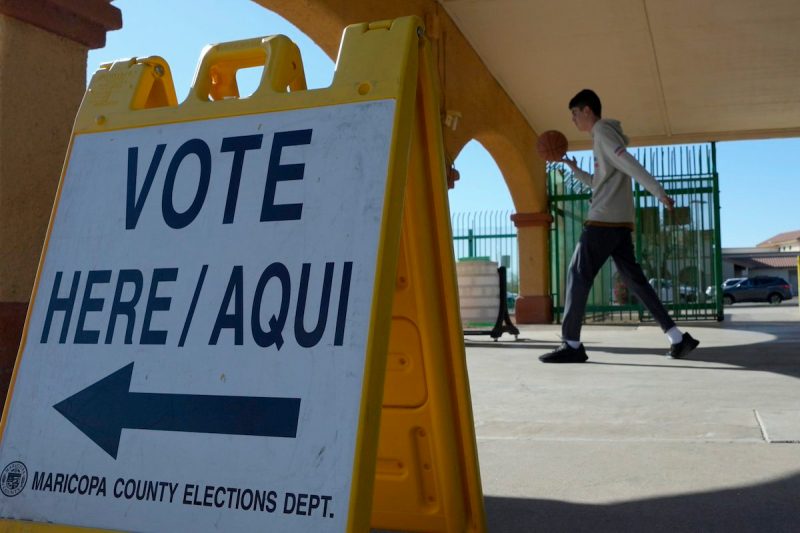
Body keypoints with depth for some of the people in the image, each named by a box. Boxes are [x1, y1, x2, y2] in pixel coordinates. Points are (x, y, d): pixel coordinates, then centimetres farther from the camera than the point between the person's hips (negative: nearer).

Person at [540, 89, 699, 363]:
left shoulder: (602, 131, -4)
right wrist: (575, 170, 28)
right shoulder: (605, 135, 26)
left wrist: (659, 193, -24)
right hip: (621, 222, 9)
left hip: (603, 221, -9)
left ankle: (571, 344, -3)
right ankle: (678, 338, 3)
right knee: (635, 280, 7)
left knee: (578, 275, -5)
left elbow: (629, 164, -16)